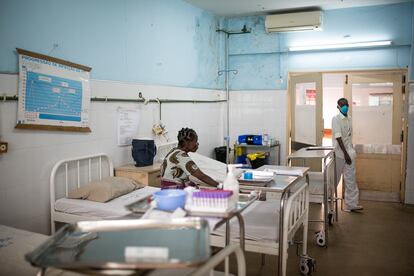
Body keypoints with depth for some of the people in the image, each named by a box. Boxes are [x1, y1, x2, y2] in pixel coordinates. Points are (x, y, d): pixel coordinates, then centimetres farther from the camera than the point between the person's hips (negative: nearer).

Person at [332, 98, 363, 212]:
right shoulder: (336, 119, -11)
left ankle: (351, 204, 8)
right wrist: (345, 153, -21)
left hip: (349, 152, 6)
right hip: (340, 153, -6)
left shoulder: (349, 119, 11)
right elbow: (338, 137, -18)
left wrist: (351, 151, 15)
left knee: (351, 179, 4)